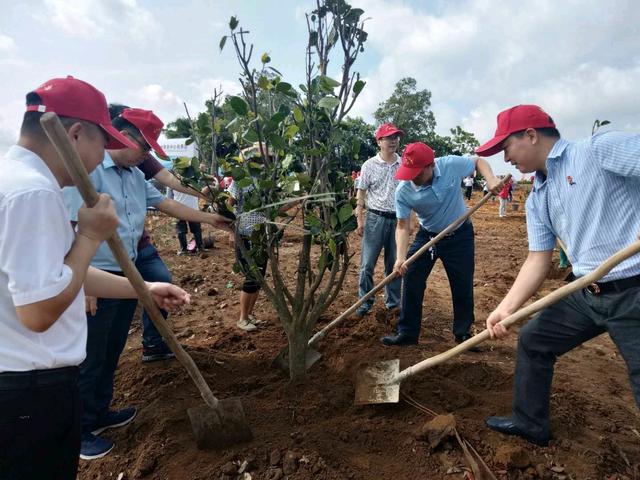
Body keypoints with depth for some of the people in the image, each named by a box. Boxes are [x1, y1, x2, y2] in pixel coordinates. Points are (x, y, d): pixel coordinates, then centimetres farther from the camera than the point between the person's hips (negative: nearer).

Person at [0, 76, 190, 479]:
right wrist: (90, 236, -17)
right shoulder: (35, 191, -25)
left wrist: (144, 289, 13)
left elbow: (58, 274, 13)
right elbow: (39, 312, -27)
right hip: (33, 389, -9)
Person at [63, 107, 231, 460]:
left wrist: (208, 218, 18)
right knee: (89, 360, 5)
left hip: (126, 277, 9)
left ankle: (99, 414, 38)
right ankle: (79, 430, 24)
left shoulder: (135, 176, 10)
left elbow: (166, 204, 16)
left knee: (111, 354, 20)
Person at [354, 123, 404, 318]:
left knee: (394, 264, 11)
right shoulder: (369, 165, -1)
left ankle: (393, 303, 23)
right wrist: (360, 220, -6)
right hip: (375, 218, -2)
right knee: (367, 263, 1)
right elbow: (361, 194, 0)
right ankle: (365, 301, 14)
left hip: (398, 219, 2)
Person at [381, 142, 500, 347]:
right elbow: (403, 226, -16)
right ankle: (407, 333, 12)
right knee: (411, 282, -3)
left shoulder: (451, 165, -24)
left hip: (460, 236, 0)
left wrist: (491, 179, -24)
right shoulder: (403, 192, -23)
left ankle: (463, 333, 27)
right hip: (427, 236, 1)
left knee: (463, 287, 5)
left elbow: (478, 161, -4)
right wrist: (401, 257, -30)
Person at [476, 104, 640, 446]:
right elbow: (538, 260, 8)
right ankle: (530, 423, 35)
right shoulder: (537, 201, 11)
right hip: (588, 293, 8)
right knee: (532, 341, 16)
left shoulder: (600, 150, -12)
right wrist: (506, 308, -4)